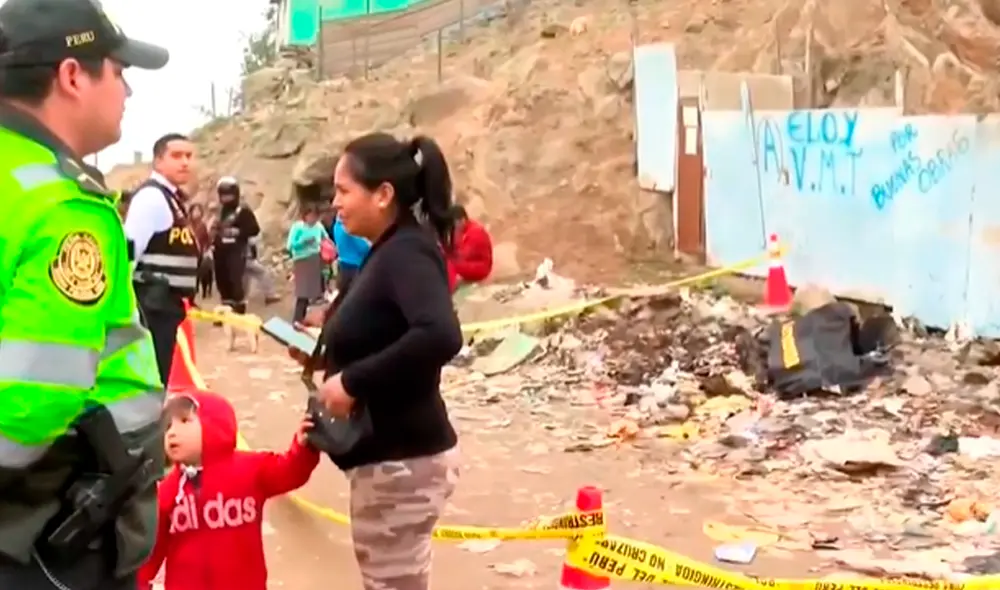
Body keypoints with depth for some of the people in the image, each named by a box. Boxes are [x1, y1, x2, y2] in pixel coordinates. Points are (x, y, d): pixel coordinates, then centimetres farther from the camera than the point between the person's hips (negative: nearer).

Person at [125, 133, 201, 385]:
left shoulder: (174, 197, 16)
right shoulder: (151, 196, -14)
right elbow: (129, 249, -20)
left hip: (167, 302, 10)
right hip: (153, 303, -10)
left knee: (160, 376, 16)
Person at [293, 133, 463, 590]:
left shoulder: (407, 252, -18)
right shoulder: (386, 254, 11)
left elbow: (440, 338, -35)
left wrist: (352, 382, -27)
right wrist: (323, 354, 3)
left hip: (402, 460, -10)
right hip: (390, 455, 10)